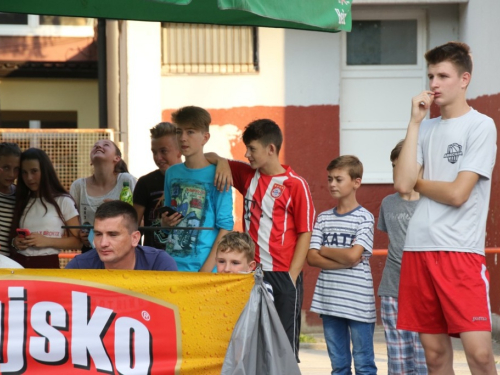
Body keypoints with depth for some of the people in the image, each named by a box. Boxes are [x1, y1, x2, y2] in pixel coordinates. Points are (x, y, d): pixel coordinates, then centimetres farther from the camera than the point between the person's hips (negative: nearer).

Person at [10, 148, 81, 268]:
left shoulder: (63, 201, -1)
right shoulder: (21, 202, 13)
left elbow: (78, 241, -3)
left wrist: (47, 241, -15)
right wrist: (14, 242, -2)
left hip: (48, 265, -4)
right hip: (18, 264, 4)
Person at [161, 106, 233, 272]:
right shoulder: (172, 173, 10)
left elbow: (225, 226, -8)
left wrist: (207, 268, -14)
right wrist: (165, 222, -1)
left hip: (203, 267, -5)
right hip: (172, 265, 5)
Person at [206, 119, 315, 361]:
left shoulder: (295, 185, -7)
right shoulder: (247, 175, 9)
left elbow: (305, 233, -7)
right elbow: (208, 158, 18)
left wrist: (291, 277, -11)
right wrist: (221, 161, -5)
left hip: (283, 275, -5)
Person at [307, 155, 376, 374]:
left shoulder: (364, 218, -3)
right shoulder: (323, 218, 9)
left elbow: (353, 255, -15)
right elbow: (311, 258, 1)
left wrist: (324, 250, -1)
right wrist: (344, 260, -10)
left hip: (358, 302, -4)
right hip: (329, 299, 5)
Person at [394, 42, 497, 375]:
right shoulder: (427, 128, 14)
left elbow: (457, 193, -11)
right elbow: (402, 184, 0)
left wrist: (418, 182, 6)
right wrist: (415, 122, 1)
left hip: (461, 250, -6)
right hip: (419, 248, 6)